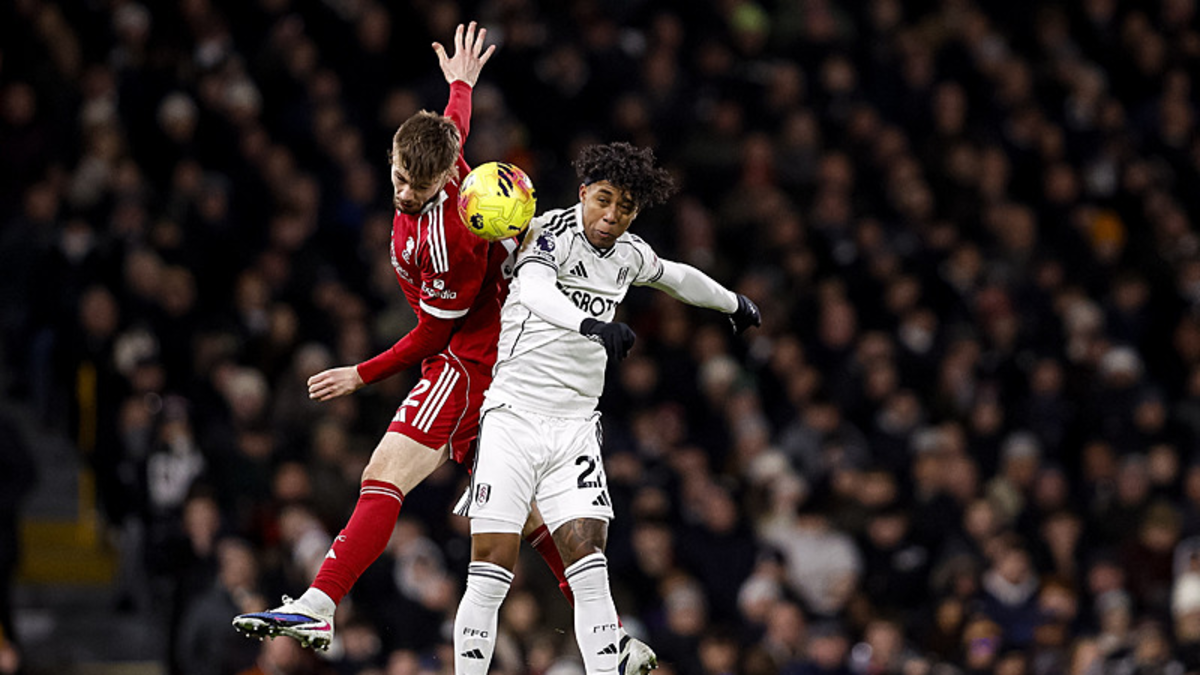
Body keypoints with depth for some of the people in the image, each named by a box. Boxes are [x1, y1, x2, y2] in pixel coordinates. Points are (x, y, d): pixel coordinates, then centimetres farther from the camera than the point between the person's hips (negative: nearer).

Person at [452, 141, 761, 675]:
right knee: (490, 579, -10)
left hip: (574, 428, 4)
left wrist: (733, 302, 51)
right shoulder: (551, 231, -8)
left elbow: (676, 277, 34)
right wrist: (592, 325, -48)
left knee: (591, 576, -11)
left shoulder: (629, 255, 11)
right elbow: (533, 288, -30)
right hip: (513, 417, -4)